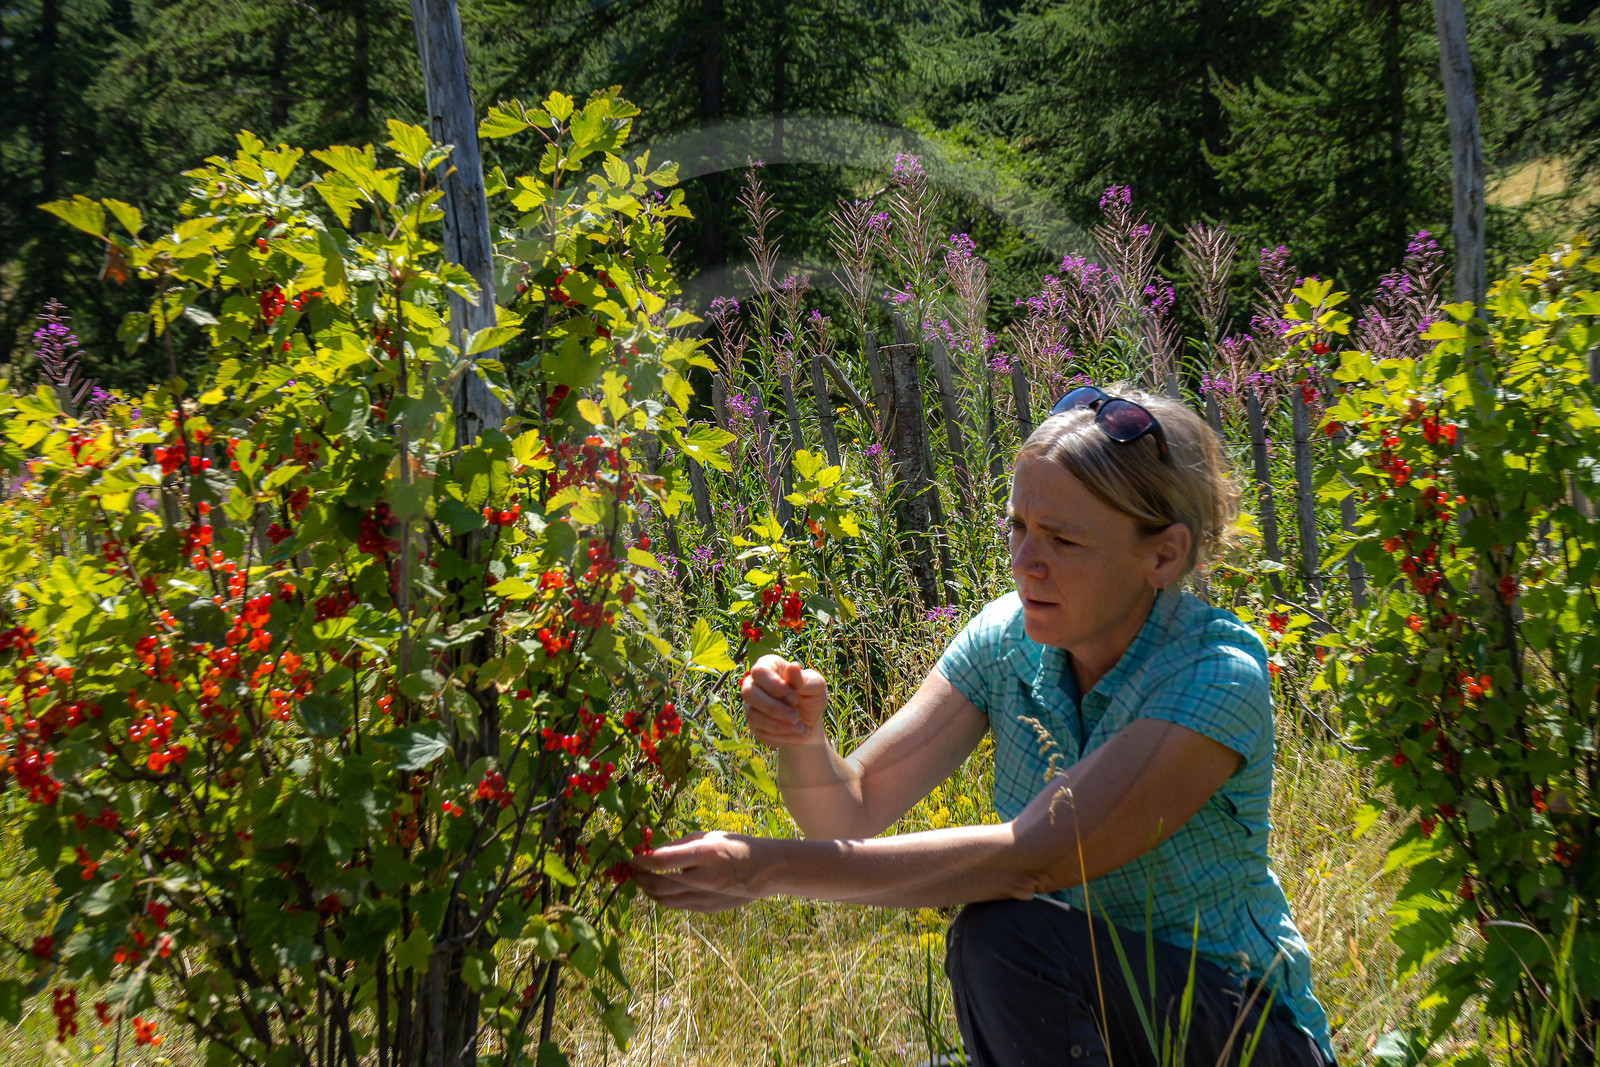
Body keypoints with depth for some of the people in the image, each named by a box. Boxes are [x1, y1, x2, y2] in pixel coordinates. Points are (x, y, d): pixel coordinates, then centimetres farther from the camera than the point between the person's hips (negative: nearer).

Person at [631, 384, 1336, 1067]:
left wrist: (769, 869, -35)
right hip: (1079, 1005, 5)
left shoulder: (1218, 676, -23)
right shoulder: (1007, 637, -6)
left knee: (1002, 933, -28)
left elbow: (1028, 860, -31)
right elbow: (853, 811, -7)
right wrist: (801, 741, -30)